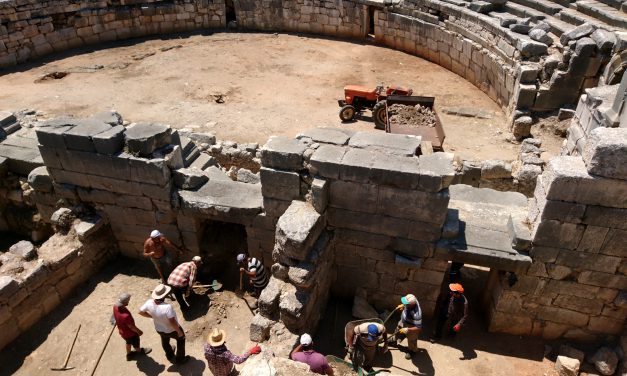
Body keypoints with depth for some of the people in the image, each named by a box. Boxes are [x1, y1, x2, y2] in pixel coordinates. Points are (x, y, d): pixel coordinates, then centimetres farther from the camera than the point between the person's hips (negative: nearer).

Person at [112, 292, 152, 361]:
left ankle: (129, 354, 58)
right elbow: (131, 327, -27)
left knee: (128, 342, 34)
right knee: (136, 343, 27)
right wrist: (139, 331, -8)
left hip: (122, 331, 6)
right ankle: (139, 351, 57)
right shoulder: (125, 315, -47)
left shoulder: (116, 306, -23)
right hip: (130, 333, -6)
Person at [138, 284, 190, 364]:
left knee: (165, 341, 34)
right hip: (172, 330, -5)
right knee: (181, 339, 26)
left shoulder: (149, 303, -24)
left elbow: (141, 312, -6)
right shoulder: (167, 307, -42)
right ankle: (180, 359, 41)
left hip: (159, 329, 5)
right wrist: (179, 331, -18)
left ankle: (170, 356, 61)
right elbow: (172, 322, -35)